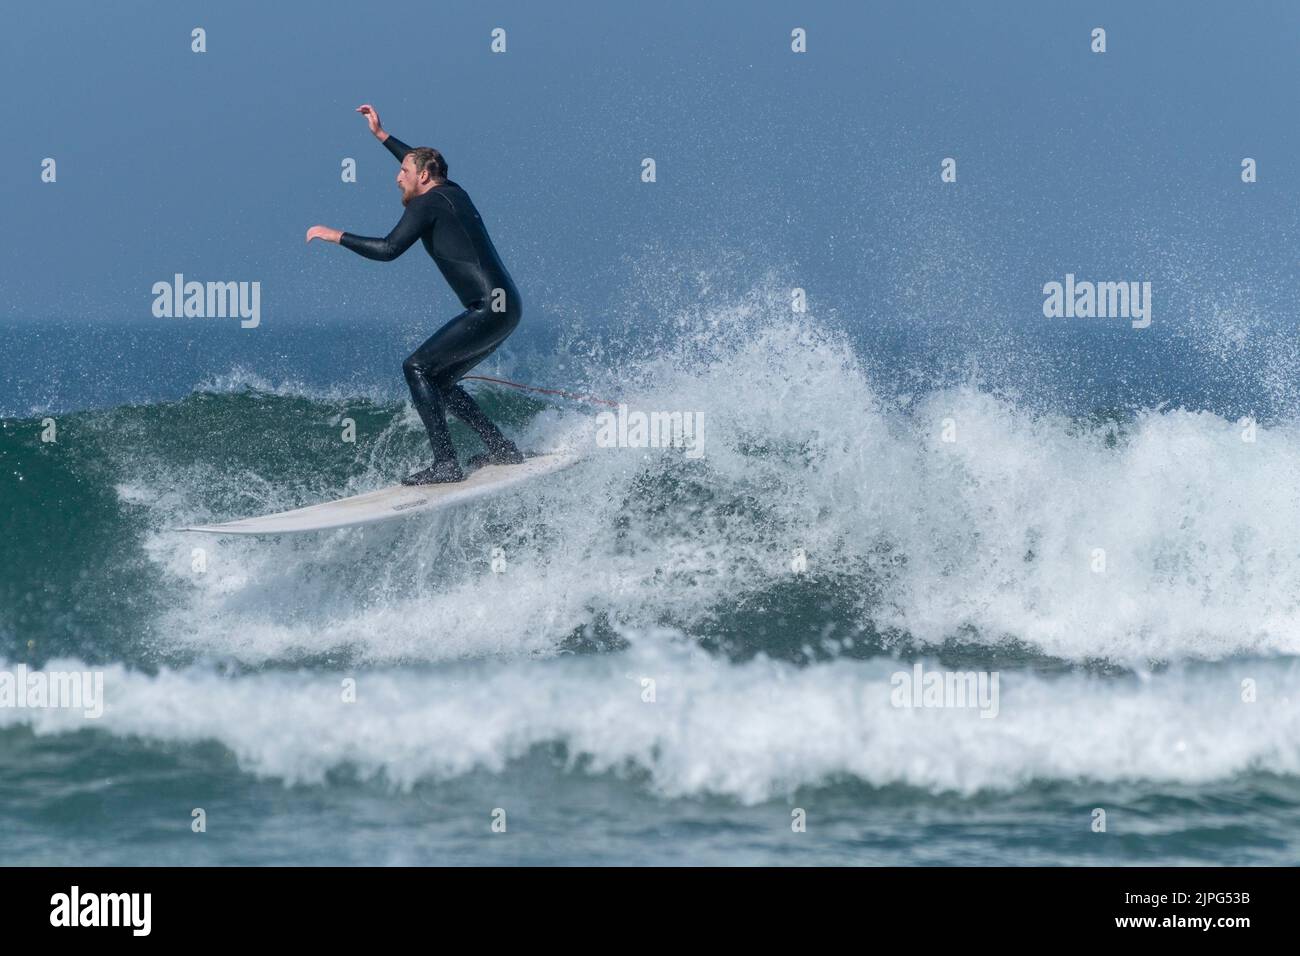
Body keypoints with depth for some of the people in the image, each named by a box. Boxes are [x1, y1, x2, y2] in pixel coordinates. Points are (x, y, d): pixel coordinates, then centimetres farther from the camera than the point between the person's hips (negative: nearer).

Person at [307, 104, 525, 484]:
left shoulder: (427, 203, -7)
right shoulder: (453, 193, 19)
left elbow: (388, 249, -16)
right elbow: (424, 163, 41)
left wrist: (336, 235, -6)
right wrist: (382, 135, 45)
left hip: (489, 310, -9)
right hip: (505, 309, 9)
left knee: (417, 368, -9)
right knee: (438, 380, 15)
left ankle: (446, 463, -16)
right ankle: (502, 450, 13)